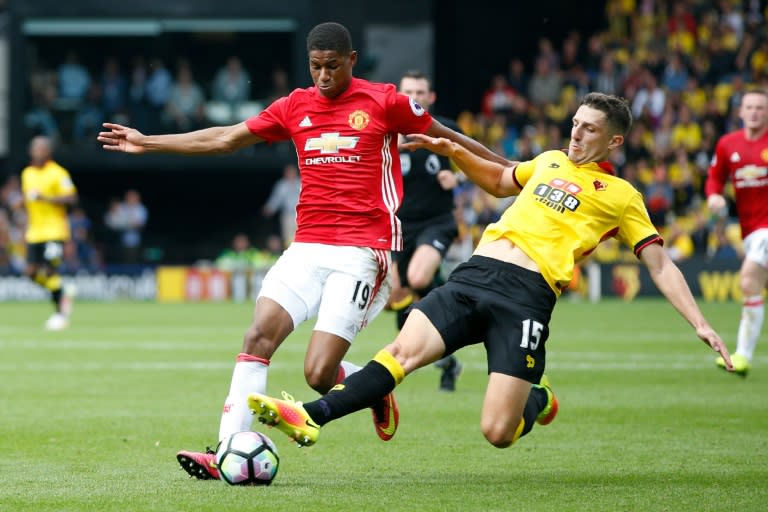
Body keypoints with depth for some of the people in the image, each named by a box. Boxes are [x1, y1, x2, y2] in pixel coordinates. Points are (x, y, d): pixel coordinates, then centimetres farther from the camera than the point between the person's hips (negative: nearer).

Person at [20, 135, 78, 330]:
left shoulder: (58, 173, -8)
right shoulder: (27, 173, 13)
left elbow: (71, 198, -15)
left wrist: (45, 198, -23)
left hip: (55, 231, -7)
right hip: (35, 232, 7)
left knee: (50, 271, -11)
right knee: (32, 272, -2)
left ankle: (60, 312, 4)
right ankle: (63, 295, 20)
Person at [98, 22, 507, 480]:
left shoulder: (384, 102, 0)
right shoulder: (295, 107, 11)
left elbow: (447, 138, 10)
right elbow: (225, 139, 18)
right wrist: (147, 143, 19)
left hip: (361, 252, -5)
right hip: (307, 248, 5)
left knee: (319, 374, -14)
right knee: (259, 335, -15)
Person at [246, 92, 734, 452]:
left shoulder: (621, 196, 10)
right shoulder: (551, 161, 25)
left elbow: (661, 265, 9)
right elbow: (500, 181, 43)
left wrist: (700, 322, 0)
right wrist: (455, 152, 28)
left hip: (527, 295, -4)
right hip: (474, 274, 4)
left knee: (497, 432, -13)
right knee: (402, 351, -20)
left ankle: (537, 400, 22)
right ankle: (309, 418, -31)